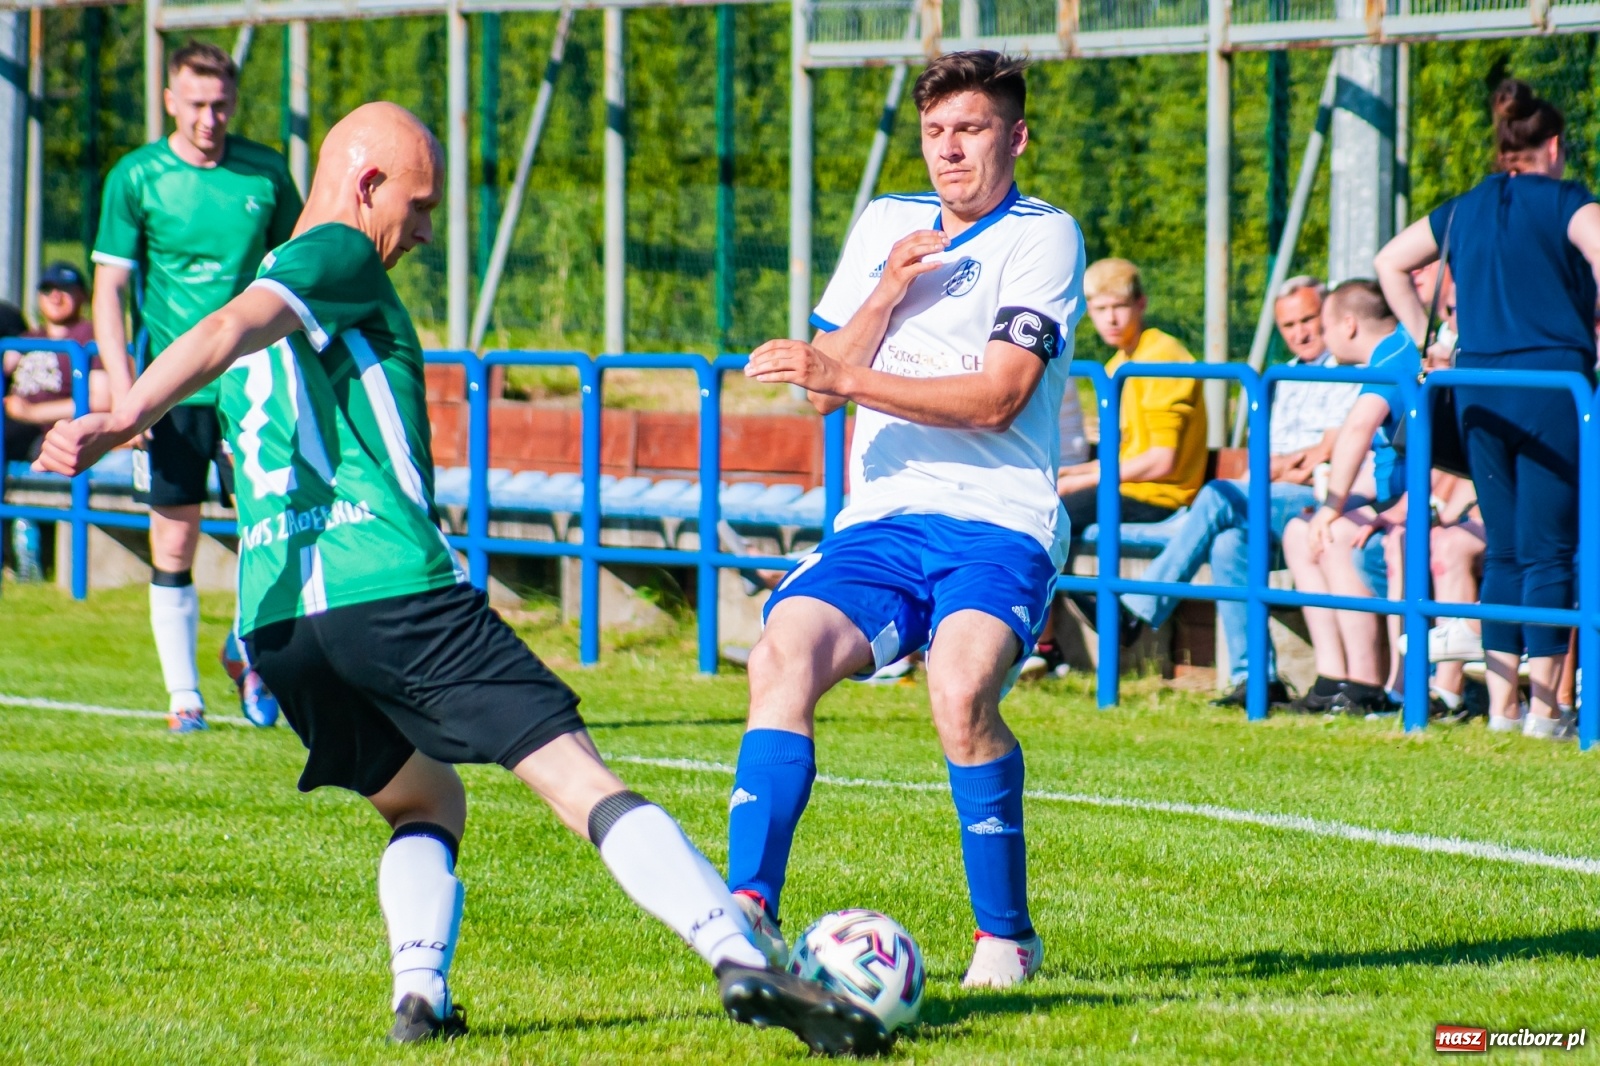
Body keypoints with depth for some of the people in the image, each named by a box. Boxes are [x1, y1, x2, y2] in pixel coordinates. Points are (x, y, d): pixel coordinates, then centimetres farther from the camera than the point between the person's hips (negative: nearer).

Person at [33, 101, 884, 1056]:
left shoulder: (269, 282, 27)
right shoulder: (340, 257, 2)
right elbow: (230, 331, -14)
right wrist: (121, 423, -26)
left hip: (274, 618, 8)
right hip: (391, 585, -8)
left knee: (425, 804, 24)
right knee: (582, 778, -10)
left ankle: (420, 993, -1)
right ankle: (743, 960, -21)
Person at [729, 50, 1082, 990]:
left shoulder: (1043, 238, 0)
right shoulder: (886, 226, 17)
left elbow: (997, 398, -12)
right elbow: (827, 384, 14)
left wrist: (844, 378, -20)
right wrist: (887, 295, -3)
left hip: (1000, 525, -5)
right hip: (881, 521, 5)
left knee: (962, 690, -31)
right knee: (782, 658, -23)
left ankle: (1007, 938, -12)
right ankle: (751, 910, -24)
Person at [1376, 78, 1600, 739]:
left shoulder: (1464, 210, 15)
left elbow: (1390, 263, 22)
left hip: (1477, 384, 5)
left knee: (1504, 550, 11)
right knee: (1547, 551, -3)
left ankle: (1502, 704, 9)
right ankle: (1545, 708, -6)